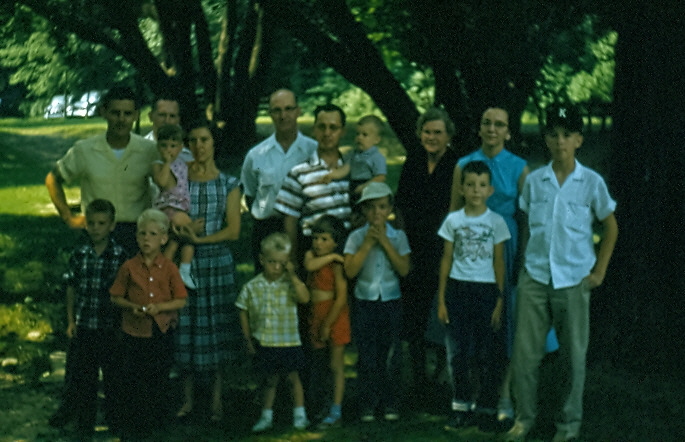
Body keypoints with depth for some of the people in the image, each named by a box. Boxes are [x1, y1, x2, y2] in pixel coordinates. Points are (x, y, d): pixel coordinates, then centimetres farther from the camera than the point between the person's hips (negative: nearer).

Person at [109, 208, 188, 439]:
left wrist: (159, 307, -18)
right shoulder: (129, 267, -3)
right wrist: (132, 307, -15)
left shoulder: (169, 268, -3)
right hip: (134, 333, 0)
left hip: (162, 333, 0)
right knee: (130, 381, 4)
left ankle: (156, 424, 25)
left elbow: (181, 300, -3)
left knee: (159, 381, 10)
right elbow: (115, 297, 3)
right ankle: (130, 426, 16)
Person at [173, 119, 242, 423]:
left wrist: (198, 238, -15)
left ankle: (216, 401, 12)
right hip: (185, 262, 1)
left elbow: (233, 230, -5)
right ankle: (188, 400, 13)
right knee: (186, 329, 2)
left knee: (216, 329, 3)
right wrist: (186, 230, -16)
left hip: (218, 261, -1)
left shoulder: (229, 184, 3)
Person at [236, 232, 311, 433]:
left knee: (293, 378, 11)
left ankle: (299, 415, 23)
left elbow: (305, 298, -26)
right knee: (271, 381, 13)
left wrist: (293, 276, -25)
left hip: (288, 342, -1)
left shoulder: (290, 283, -8)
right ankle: (266, 416, 26)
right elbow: (244, 312, 5)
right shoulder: (252, 287, -4)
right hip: (264, 344, 1)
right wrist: (248, 338, 6)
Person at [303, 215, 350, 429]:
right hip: (316, 316, 6)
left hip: (335, 317, -6)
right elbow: (309, 265, -21)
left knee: (336, 366, -1)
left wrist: (327, 325, -14)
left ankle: (336, 412, 1)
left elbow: (341, 298, -15)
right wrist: (331, 257, -17)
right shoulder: (311, 255, 4)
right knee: (319, 365, 11)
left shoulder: (337, 265, -12)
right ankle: (324, 402, 22)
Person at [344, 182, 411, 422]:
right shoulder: (356, 237, -2)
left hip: (391, 302, 0)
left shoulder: (398, 237, 0)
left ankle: (389, 404, 14)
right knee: (366, 356, 1)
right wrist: (368, 243, -15)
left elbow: (404, 269, -10)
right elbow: (350, 270, -11)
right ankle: (367, 405, 9)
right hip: (364, 302, 0)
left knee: (388, 355, 4)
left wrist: (384, 242, -14)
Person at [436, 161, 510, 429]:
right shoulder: (453, 220, 3)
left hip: (485, 289, -1)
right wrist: (441, 299, 3)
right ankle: (461, 404, 13)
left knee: (485, 352, 2)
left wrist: (499, 300, -2)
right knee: (457, 352, 2)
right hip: (457, 288, 1)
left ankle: (486, 405, 13)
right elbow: (446, 260, 6)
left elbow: (499, 263, 2)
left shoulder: (496, 222, 0)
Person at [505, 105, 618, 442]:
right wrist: (525, 262, 7)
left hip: (574, 280, -1)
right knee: (524, 352, 1)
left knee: (573, 355, 5)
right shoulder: (534, 181, 3)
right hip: (535, 277, 2)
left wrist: (599, 271, 3)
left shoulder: (592, 182, -2)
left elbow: (611, 227, 8)